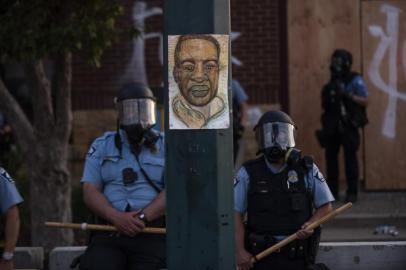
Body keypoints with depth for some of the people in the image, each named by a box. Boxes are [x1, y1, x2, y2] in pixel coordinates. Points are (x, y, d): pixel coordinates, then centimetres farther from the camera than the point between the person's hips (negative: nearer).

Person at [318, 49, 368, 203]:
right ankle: (332, 191, 11)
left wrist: (348, 95, -20)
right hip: (332, 126, 6)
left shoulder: (355, 80, -4)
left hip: (348, 125, -6)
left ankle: (352, 192, -2)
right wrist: (327, 98, 1)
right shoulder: (333, 82, 14)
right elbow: (325, 104, 22)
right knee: (331, 156, 4)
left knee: (350, 157, -6)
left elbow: (365, 101, -9)